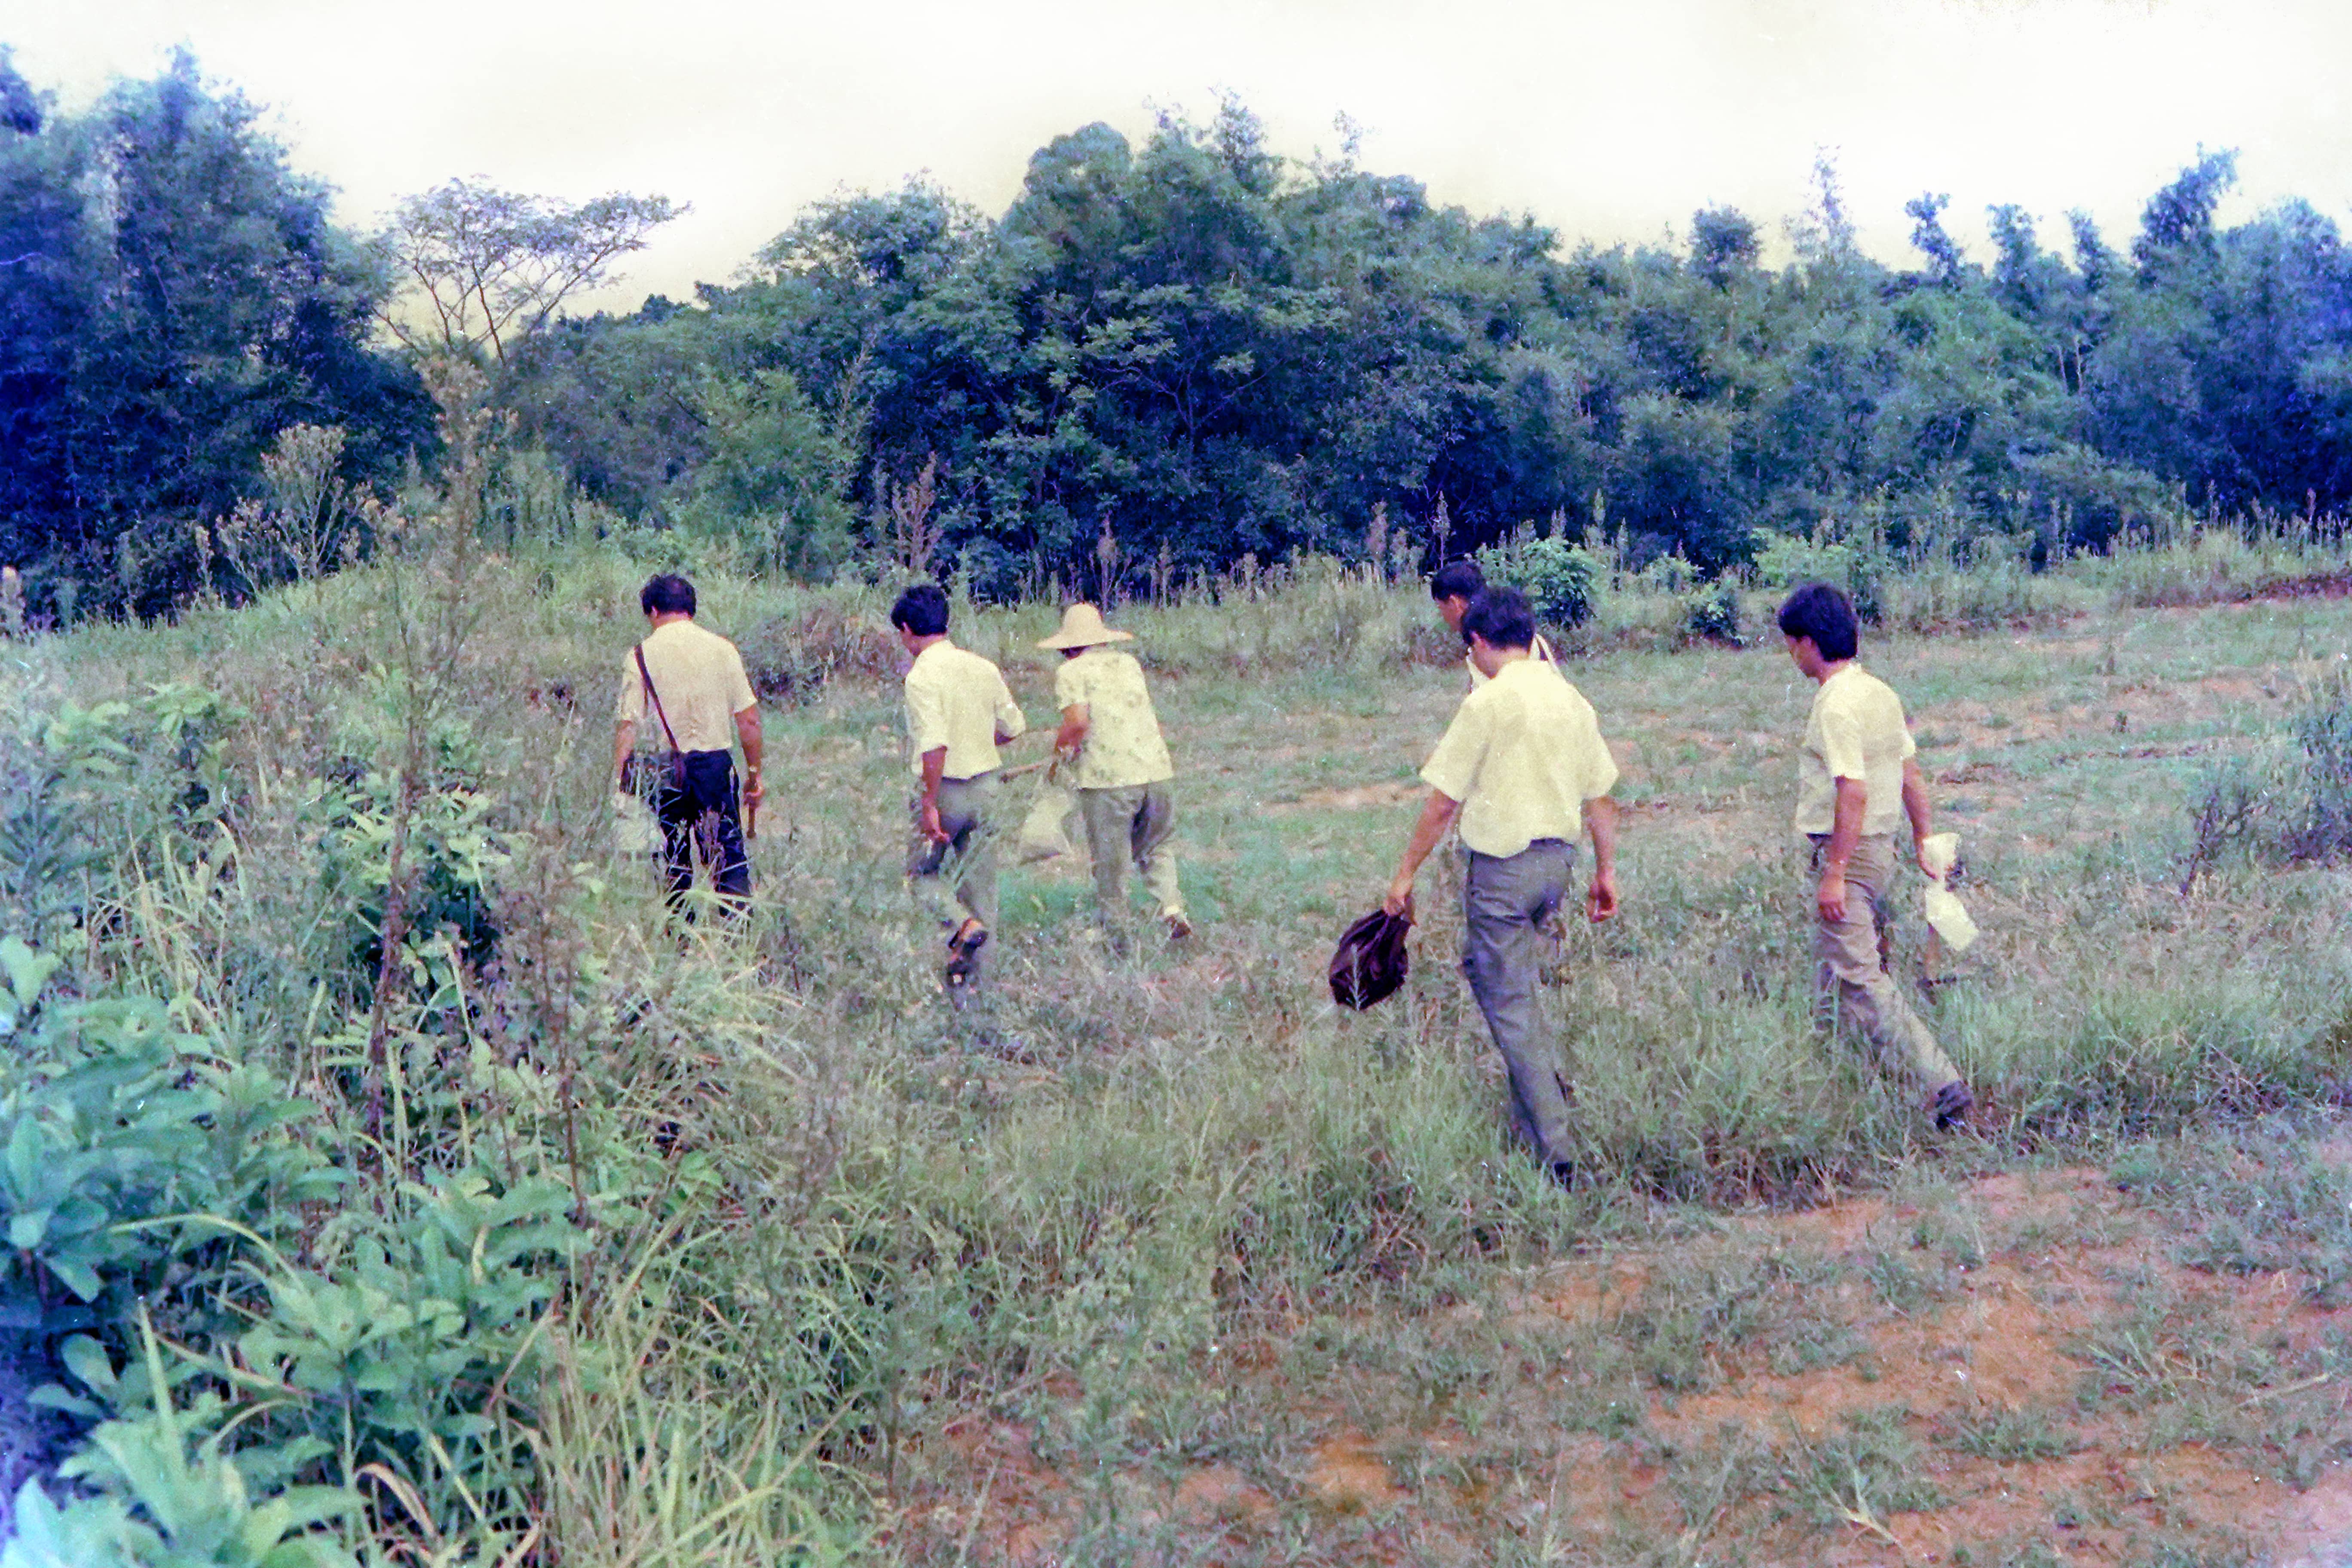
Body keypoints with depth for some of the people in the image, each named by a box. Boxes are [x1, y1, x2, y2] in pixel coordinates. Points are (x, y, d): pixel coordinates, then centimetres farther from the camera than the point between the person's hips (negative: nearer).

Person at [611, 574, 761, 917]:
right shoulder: (721, 648, 1)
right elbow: (749, 719, 0)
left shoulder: (641, 656, -2)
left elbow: (628, 724, -6)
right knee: (730, 857, 5)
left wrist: (618, 779, -1)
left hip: (665, 769, 0)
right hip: (715, 763, 0)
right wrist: (754, 772, 8)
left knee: (674, 865, 11)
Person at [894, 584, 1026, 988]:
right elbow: (1014, 727, 10)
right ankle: (972, 975, 16)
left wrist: (929, 805, -21)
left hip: (944, 789, -6)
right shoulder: (983, 667, 4)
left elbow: (935, 745, -25)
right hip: (986, 786, 6)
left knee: (920, 871, 14)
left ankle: (962, 925, -12)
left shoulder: (922, 676, -16)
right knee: (980, 879, 12)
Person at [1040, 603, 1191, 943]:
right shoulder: (1129, 664, 16)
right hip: (1155, 769, 5)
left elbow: (1079, 722, -15)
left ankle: (1112, 925, 12)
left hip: (1107, 778, -5)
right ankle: (1172, 907, 1)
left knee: (1109, 858, 6)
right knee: (1153, 848, 18)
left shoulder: (1071, 672, -2)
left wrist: (1060, 747, 5)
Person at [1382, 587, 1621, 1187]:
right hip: (1559, 857, 7)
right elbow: (1601, 797, 10)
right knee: (1486, 964, 27)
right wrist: (1606, 871, 20)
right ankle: (1552, 1077, 25)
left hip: (1504, 864, -7)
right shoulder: (1572, 699, 6)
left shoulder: (1487, 703, -14)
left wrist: (1406, 874, -4)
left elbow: (1442, 803, -12)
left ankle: (1554, 1149, 2)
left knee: (1508, 1001, 2)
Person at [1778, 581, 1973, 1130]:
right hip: (1881, 848, 10)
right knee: (1831, 974, 19)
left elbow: (1853, 793, -25)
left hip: (1850, 853, -10)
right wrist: (1923, 843, 22)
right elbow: (1911, 776, 15)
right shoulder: (1881, 693, 10)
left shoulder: (1836, 705, -18)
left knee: (1858, 978, -9)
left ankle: (1944, 1086, -13)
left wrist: (1834, 874, -24)